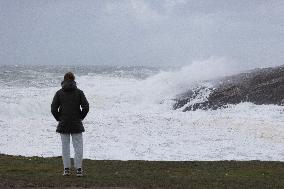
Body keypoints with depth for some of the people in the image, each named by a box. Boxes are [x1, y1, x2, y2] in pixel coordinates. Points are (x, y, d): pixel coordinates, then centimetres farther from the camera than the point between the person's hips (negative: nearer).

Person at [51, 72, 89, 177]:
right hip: (76, 124, -1)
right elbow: (86, 107, -8)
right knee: (78, 146, 4)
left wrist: (59, 118, 7)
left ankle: (66, 169, 8)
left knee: (65, 146, 8)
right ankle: (78, 169, 2)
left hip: (63, 124, 1)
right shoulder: (79, 92, -2)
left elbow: (53, 109, -6)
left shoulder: (59, 93, -1)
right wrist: (80, 117, 4)